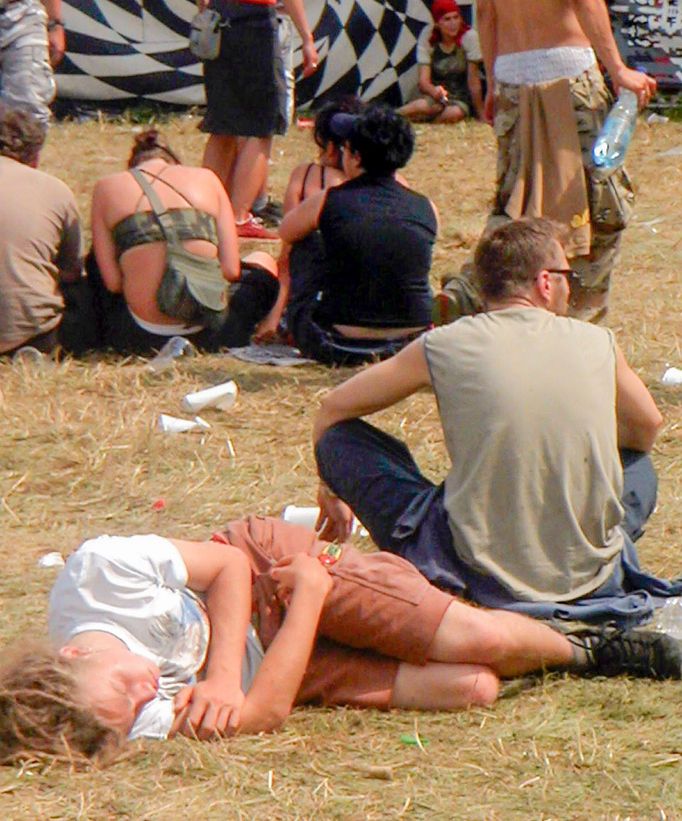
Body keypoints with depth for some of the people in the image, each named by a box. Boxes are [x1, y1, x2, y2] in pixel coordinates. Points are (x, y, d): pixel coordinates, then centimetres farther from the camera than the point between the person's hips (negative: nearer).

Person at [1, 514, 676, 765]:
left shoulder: (100, 572, -32)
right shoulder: (146, 723, -36)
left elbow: (233, 560, -17)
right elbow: (261, 714, -31)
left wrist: (222, 673, -30)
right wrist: (309, 595, -31)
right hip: (272, 661, -2)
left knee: (478, 642, -9)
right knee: (473, 689, -14)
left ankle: (580, 646, 27)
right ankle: (591, 657, 18)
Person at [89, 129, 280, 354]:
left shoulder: (106, 188, 9)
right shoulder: (206, 178, 11)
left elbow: (112, 282, 2)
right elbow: (231, 269, 5)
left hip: (142, 338, 0)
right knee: (263, 262, 33)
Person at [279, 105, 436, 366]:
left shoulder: (329, 202, -8)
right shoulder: (426, 209, -2)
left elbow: (286, 232, 14)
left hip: (340, 348, -2)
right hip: (410, 346, 3)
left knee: (306, 243, 22)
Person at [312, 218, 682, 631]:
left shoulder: (446, 346, -2)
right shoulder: (598, 343, 2)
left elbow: (334, 407, 12)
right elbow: (646, 428, 23)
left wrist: (333, 487, 31)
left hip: (483, 578, -3)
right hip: (591, 577, 3)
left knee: (340, 437, 11)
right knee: (639, 465, 35)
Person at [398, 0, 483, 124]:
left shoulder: (469, 37, -12)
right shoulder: (427, 42, -5)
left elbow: (473, 81, -12)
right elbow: (423, 81, -13)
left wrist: (481, 114, -10)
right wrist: (434, 90, -36)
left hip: (461, 100, 0)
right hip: (436, 97, 0)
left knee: (455, 113, -35)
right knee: (423, 105, -35)